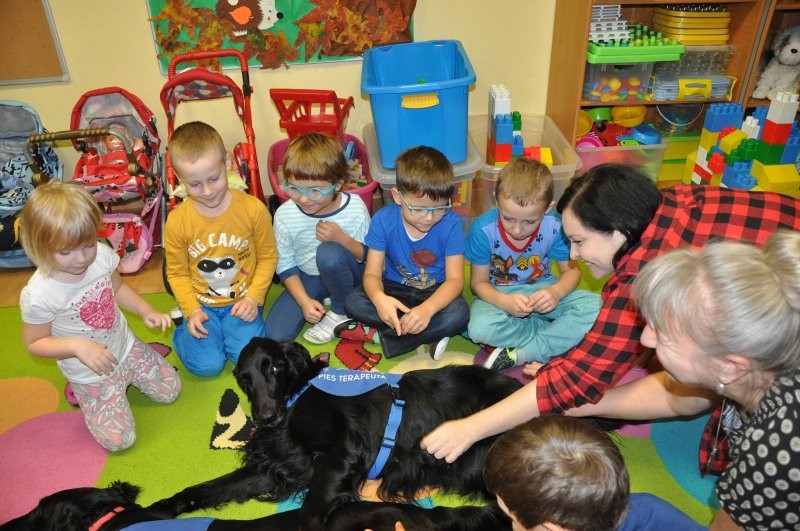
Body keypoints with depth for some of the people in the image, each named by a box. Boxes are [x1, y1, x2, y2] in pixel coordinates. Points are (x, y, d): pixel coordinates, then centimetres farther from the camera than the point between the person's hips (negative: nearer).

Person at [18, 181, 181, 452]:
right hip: (90, 373, -4)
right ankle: (81, 391, 21)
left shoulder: (101, 254, -17)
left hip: (127, 347, 4)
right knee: (118, 440, -2)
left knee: (171, 390, 10)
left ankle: (126, 376, 30)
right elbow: (35, 343, -15)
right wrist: (77, 346, -31)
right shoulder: (38, 294, -29)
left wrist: (147, 311, -10)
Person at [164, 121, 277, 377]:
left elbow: (267, 257, -3)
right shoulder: (177, 221, -12)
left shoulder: (254, 209, -15)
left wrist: (254, 298, -13)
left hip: (242, 301, 0)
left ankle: (231, 326, 15)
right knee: (206, 364, -13)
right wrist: (192, 310, -12)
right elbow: (177, 272, 0)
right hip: (201, 304, 0)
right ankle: (183, 327, 18)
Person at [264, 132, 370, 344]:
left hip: (345, 274, -2)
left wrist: (342, 238, -31)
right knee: (276, 333, -14)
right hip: (307, 277, 3)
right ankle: (326, 296, 11)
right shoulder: (284, 215, -17)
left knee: (328, 252, -37)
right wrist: (304, 301, -17)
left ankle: (341, 312, -9)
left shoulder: (355, 209, -22)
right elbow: (285, 265, -5)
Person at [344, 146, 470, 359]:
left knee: (459, 313, -33)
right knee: (354, 302, -25)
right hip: (394, 289, 2)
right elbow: (372, 273, -17)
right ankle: (430, 335, -20)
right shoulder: (383, 220, -16)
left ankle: (384, 336, -21)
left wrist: (427, 308, -43)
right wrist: (379, 298, -43)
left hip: (435, 293, -2)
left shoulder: (451, 224, -19)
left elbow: (455, 279, -22)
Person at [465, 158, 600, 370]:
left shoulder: (555, 226, -18)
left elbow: (571, 269, -3)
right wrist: (504, 302, -32)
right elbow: (478, 282, -11)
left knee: (594, 306, -23)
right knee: (480, 327, -35)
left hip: (541, 290, 2)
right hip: (498, 295, -2)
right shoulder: (483, 229, -22)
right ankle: (561, 331, -13)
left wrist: (556, 292, -26)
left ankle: (519, 355, -23)